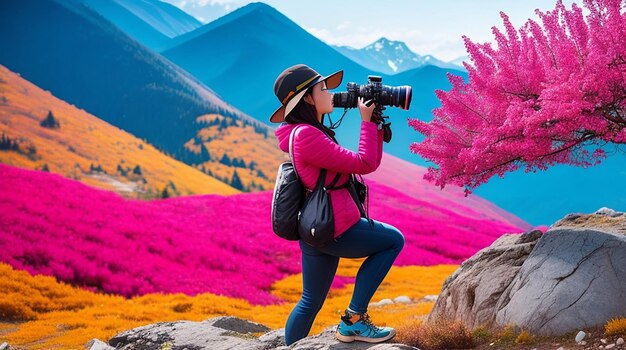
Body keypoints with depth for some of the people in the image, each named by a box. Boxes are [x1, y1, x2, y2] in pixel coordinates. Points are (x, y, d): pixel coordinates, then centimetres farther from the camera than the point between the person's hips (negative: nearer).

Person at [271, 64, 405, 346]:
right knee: (393, 240, 6)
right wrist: (367, 121, -8)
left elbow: (368, 163, 17)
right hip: (336, 228, -10)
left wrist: (377, 125, 10)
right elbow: (365, 164, -18)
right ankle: (354, 320, 1)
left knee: (310, 302, 17)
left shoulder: (311, 133, 16)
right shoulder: (307, 136, -17)